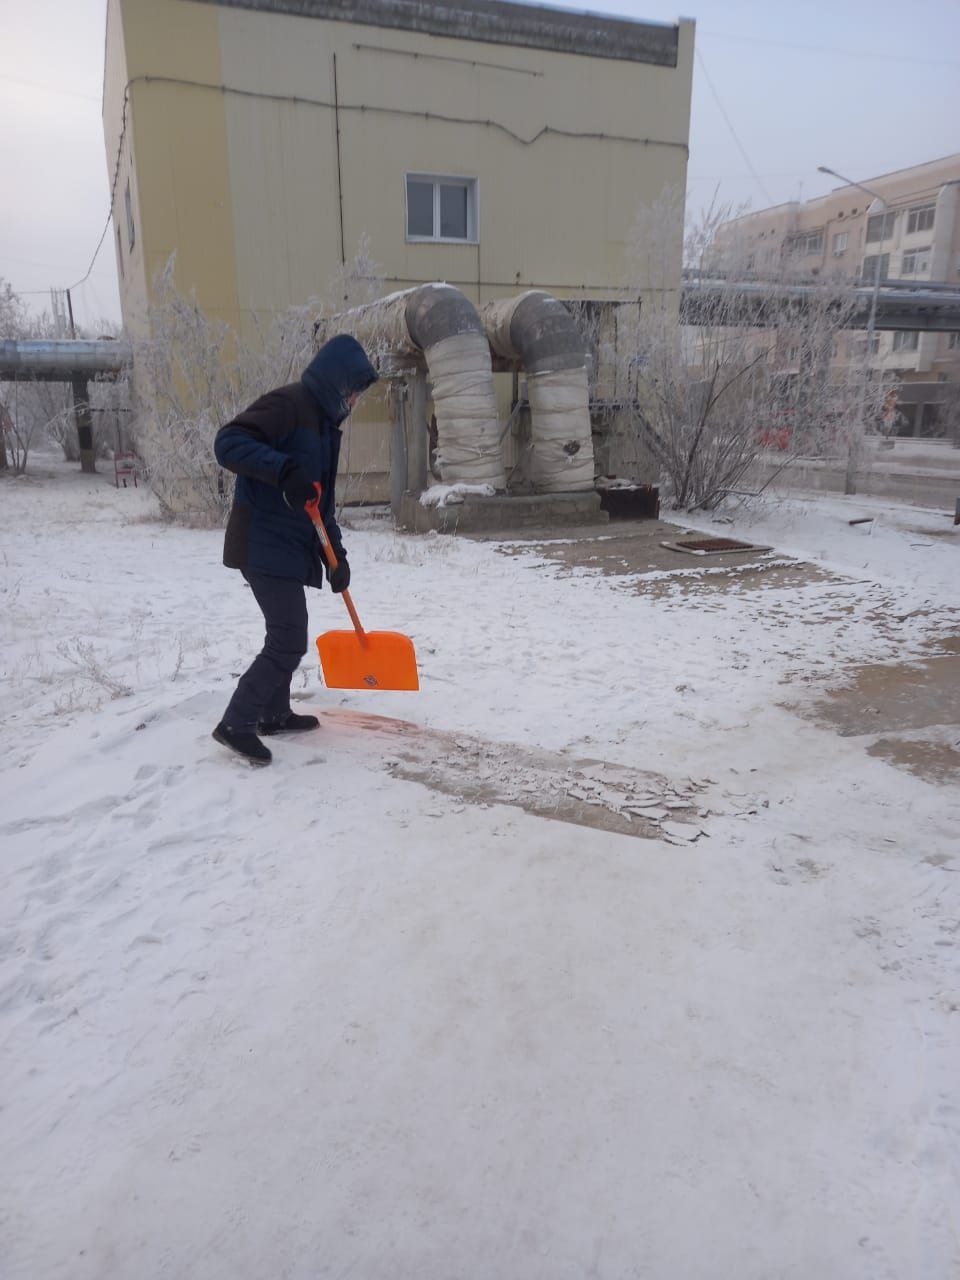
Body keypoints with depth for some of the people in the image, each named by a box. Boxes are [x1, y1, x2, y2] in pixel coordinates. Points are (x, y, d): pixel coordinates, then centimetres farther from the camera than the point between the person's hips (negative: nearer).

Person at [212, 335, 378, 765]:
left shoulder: (325, 422, 17)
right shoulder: (287, 403, -13)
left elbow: (322, 501, 18)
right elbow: (228, 443, -25)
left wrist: (337, 553, 10)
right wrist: (285, 470, -34)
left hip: (291, 545, 10)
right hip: (265, 544, -10)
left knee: (287, 635, 18)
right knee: (289, 641, -9)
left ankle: (274, 713, 32)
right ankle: (235, 724, 2)